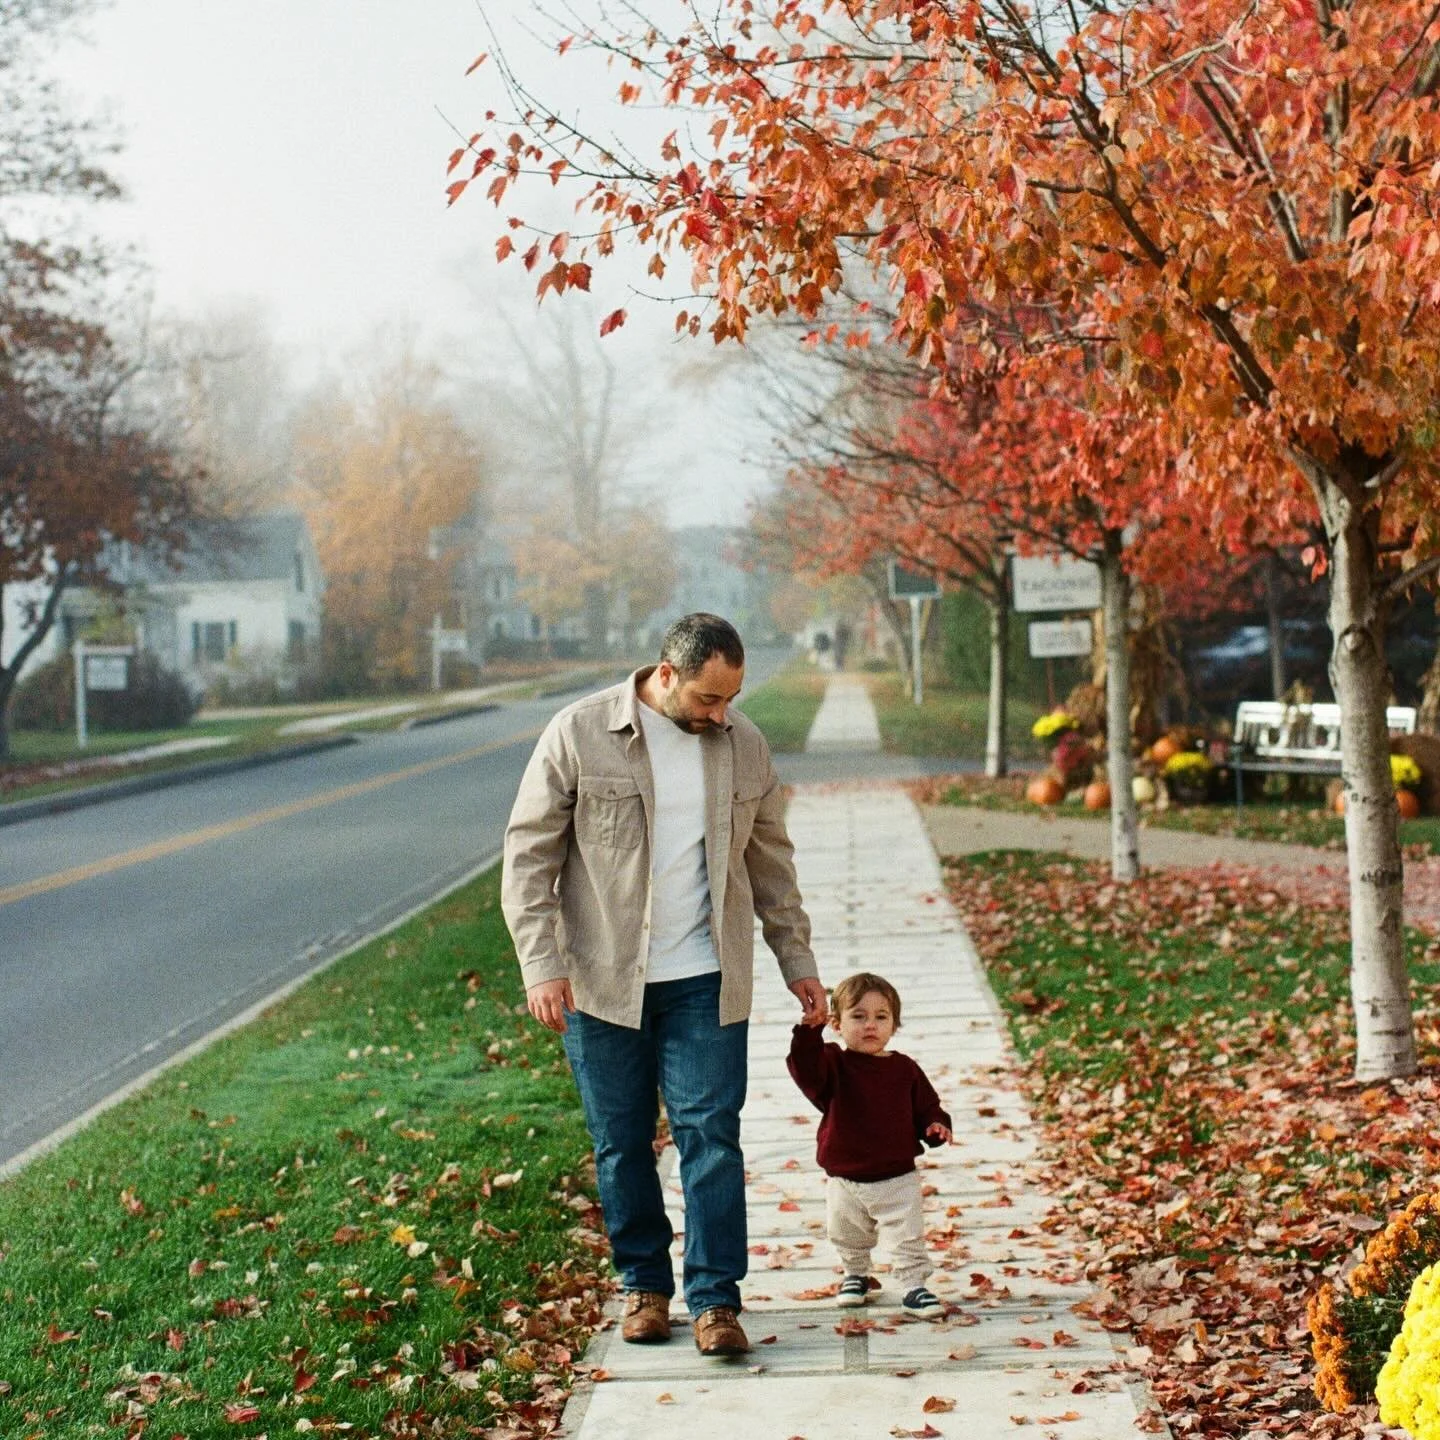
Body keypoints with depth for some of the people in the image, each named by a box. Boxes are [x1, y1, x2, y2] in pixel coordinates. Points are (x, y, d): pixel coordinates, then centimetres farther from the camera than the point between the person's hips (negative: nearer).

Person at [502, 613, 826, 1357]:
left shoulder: (744, 745, 4)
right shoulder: (579, 733, -7)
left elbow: (770, 862, 15)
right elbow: (529, 854, -5)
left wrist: (798, 964, 13)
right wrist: (542, 964, -13)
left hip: (707, 981, 2)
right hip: (602, 982, -1)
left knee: (711, 1134, -3)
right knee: (621, 1144, 7)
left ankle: (716, 1299, 4)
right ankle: (644, 1285, 23)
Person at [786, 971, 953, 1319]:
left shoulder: (904, 1069, -3)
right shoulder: (833, 1065, -8)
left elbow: (926, 1107, 6)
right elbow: (805, 1066, -29)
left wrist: (936, 1126, -15)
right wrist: (808, 1029, -42)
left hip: (897, 1179, -1)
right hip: (845, 1180, 1)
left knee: (908, 1238, -3)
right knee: (848, 1239, 20)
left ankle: (913, 1288, 10)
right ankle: (856, 1275, 45)